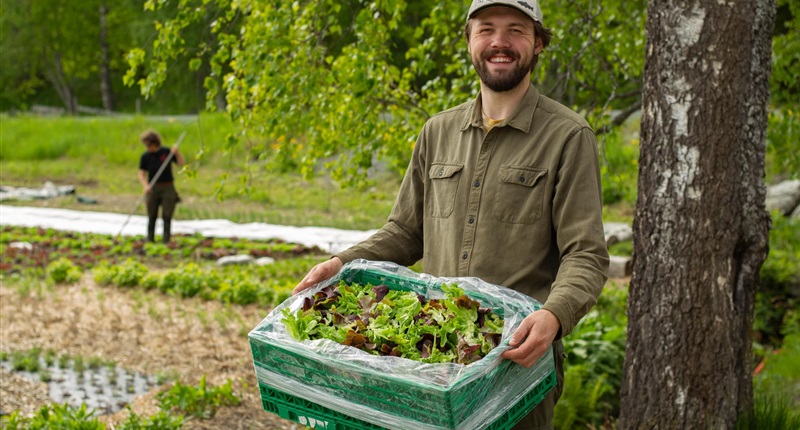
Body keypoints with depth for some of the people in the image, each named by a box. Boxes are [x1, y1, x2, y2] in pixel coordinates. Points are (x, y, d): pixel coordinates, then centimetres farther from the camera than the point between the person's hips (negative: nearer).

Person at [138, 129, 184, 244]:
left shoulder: (167, 152, -1)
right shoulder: (145, 156, 0)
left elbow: (181, 163, -2)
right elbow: (141, 173, 1)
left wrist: (176, 152, -17)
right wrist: (145, 186, -15)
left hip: (168, 188, -1)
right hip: (152, 189, 1)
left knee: (167, 216, -2)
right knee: (152, 216, 4)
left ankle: (166, 240, 3)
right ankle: (150, 240, 13)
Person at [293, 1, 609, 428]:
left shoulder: (568, 136, -6)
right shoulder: (438, 132, 10)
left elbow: (586, 255, -10)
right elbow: (405, 232, 16)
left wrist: (554, 314, -29)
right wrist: (343, 263, 0)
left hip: (518, 352, -4)